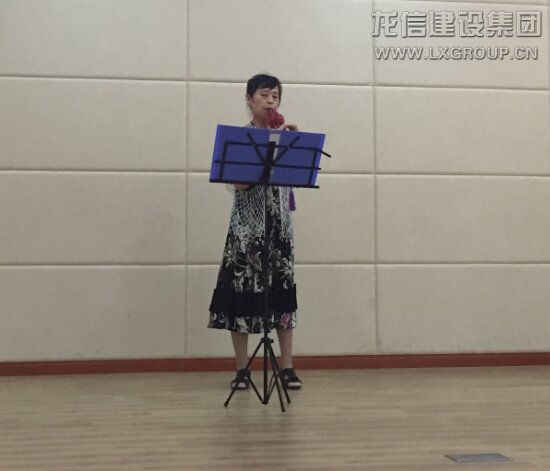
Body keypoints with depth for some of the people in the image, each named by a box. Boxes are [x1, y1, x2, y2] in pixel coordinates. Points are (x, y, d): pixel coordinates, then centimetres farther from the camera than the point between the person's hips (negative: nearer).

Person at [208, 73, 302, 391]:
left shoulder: (286, 136, 8)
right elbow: (238, 183, -14)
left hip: (279, 223, 3)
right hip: (247, 225, -3)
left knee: (283, 291, 4)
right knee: (243, 291, -1)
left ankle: (287, 367, 11)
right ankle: (242, 369, 9)